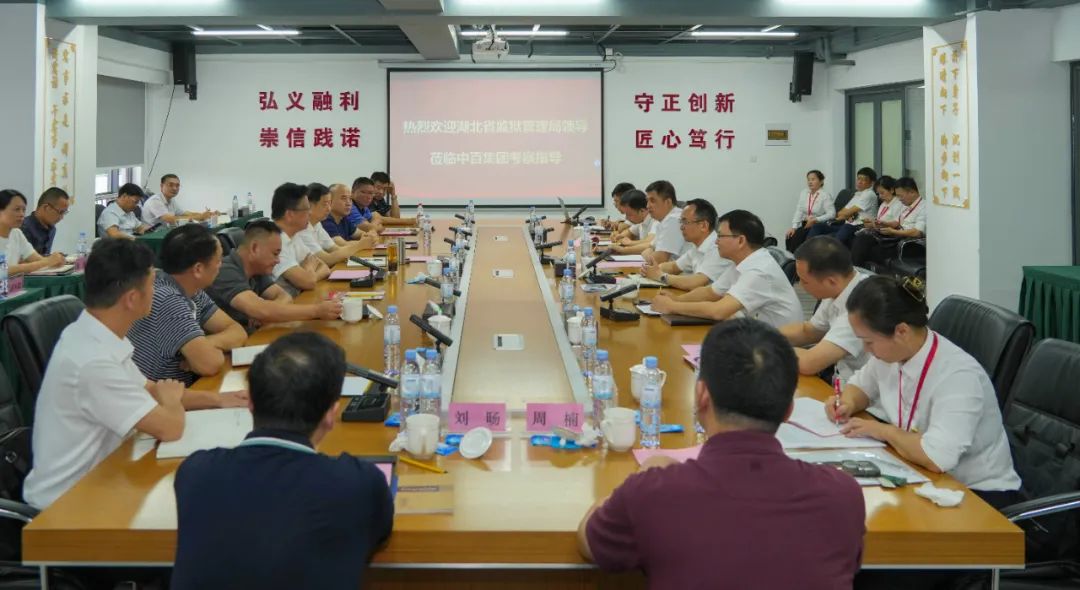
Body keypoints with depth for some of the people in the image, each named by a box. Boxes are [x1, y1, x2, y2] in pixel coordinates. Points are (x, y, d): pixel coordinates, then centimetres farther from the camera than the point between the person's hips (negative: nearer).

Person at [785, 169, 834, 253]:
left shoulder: (825, 195, -4)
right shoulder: (803, 193, 10)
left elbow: (831, 214, -13)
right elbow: (799, 211, 3)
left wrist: (815, 220, -22)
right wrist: (794, 227, -9)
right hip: (805, 225, 5)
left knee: (798, 236, -28)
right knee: (790, 236, -22)